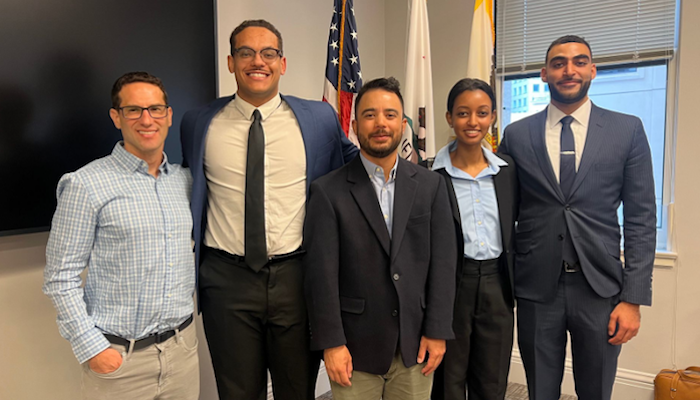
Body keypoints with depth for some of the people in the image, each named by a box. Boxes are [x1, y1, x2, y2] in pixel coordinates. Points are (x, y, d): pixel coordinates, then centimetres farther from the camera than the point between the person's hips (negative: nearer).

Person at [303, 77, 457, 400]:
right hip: (356, 348, -2)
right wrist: (331, 343, -9)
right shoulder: (328, 191, -5)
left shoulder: (431, 185, 3)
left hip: (416, 345, 2)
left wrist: (437, 331, -2)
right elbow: (321, 273, -8)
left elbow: (442, 260, 1)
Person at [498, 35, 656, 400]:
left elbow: (641, 219, 0)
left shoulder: (627, 130, 1)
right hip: (536, 288, 1)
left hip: (600, 288, 0)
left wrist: (633, 298, -5)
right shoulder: (517, 135, 3)